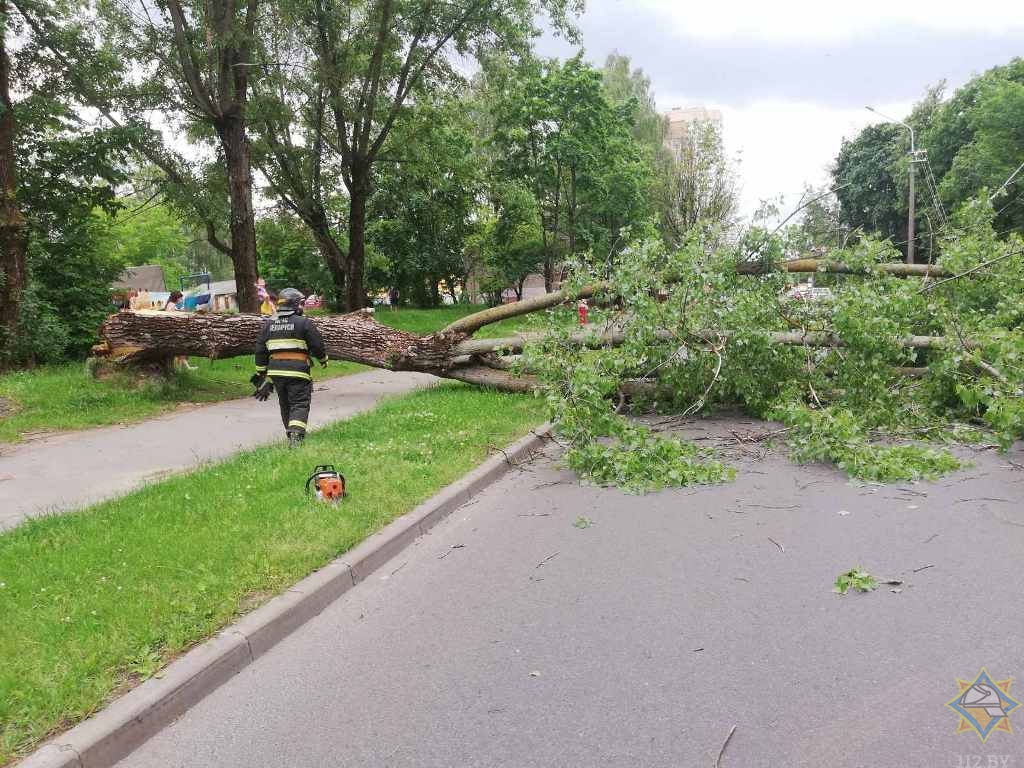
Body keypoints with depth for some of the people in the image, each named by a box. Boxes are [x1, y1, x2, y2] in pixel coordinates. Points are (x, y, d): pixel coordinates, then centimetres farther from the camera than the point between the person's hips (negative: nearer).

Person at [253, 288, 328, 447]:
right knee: (300, 404, -5)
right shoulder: (304, 323, -5)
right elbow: (317, 345, -3)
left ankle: (291, 434, 30)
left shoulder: (268, 324, 12)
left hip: (275, 371, 5)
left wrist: (262, 373, 18)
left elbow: (260, 351, 12)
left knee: (285, 404, 19)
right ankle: (296, 434, -23)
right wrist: (324, 360, 17)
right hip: (297, 371, -5)